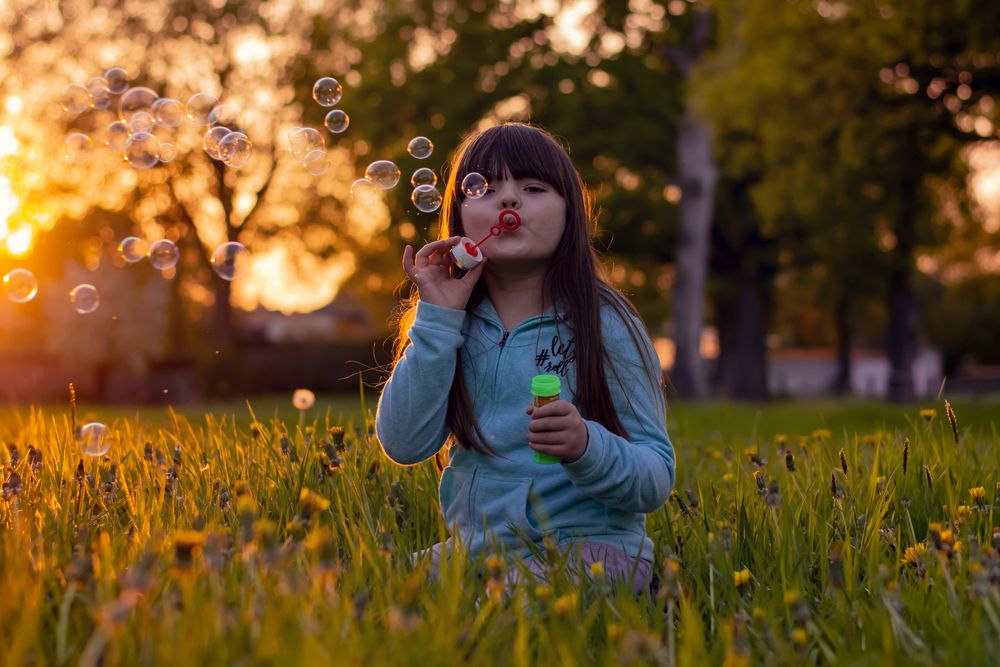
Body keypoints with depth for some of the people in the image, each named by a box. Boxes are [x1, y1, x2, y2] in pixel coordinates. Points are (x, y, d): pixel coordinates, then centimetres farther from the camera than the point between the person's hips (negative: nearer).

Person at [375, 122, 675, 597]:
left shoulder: (606, 325, -4)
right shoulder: (454, 324, 8)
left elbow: (656, 481, -6)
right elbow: (403, 445, -6)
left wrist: (585, 446, -27)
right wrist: (436, 318, -9)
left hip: (588, 547, -4)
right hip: (474, 548, 4)